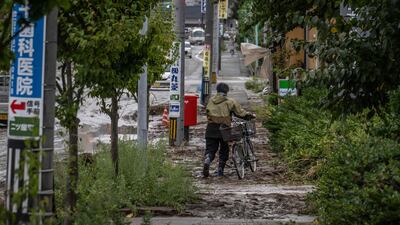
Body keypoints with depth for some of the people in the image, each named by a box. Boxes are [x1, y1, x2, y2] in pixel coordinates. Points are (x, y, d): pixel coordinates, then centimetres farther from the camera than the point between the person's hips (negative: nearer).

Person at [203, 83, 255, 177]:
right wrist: (250, 115, 12)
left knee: (210, 149, 7)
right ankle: (220, 170, 13)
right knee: (224, 150, 14)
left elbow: (207, 112, 8)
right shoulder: (230, 102, -2)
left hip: (211, 128, 2)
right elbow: (240, 112, -1)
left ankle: (207, 161, -24)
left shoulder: (211, 101, 9)